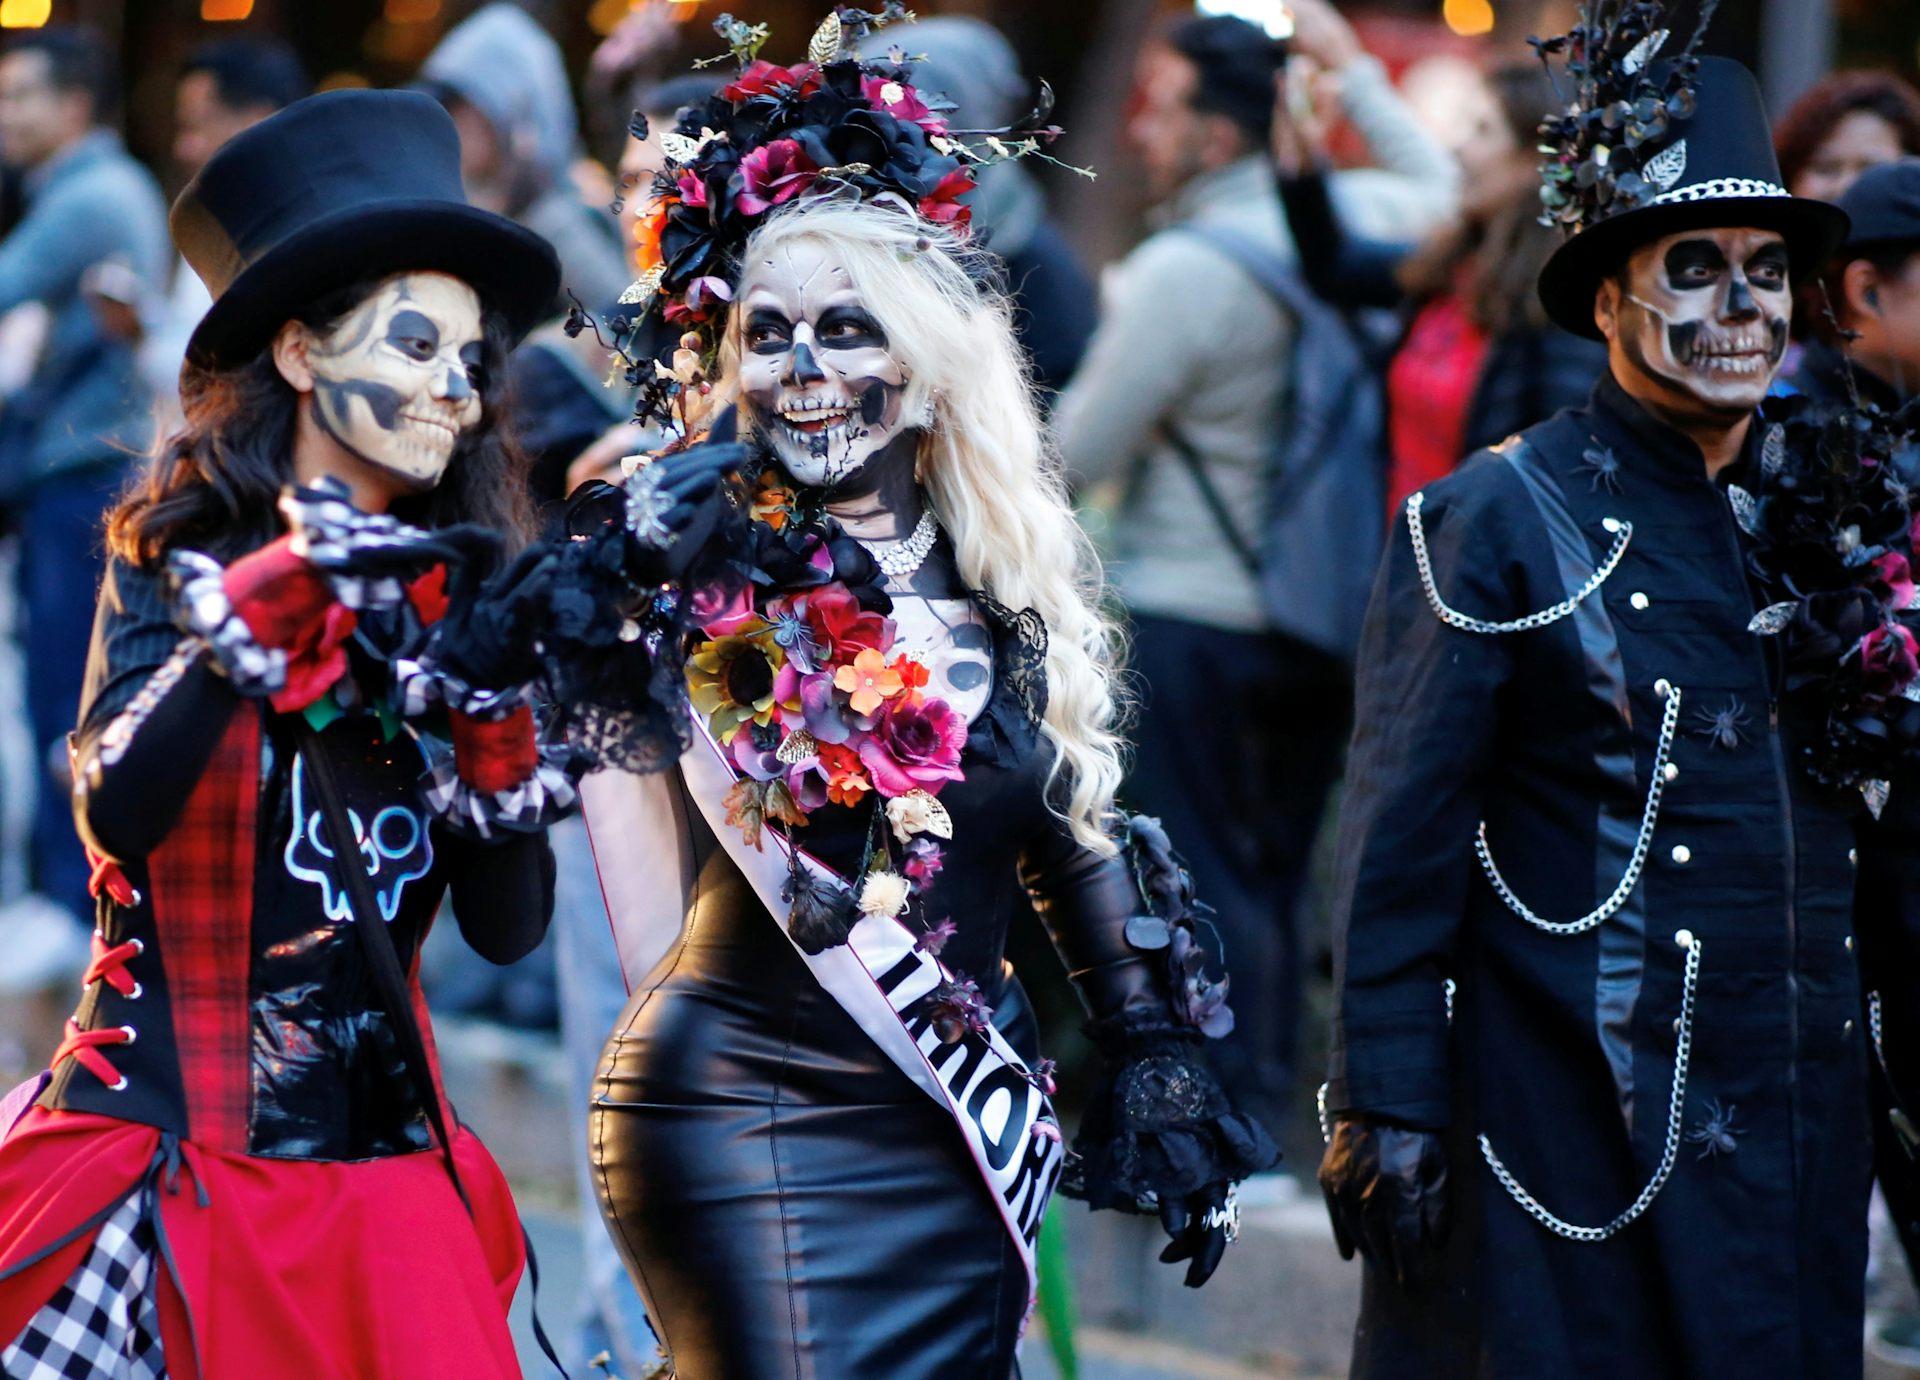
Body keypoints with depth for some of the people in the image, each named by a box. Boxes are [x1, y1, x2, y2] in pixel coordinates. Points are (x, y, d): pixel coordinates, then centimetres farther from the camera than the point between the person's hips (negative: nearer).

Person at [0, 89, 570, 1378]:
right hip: (169, 1160, -3)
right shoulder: (179, 553, -2)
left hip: (383, 1162, 4)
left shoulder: (449, 597, 7)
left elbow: (509, 926, 3)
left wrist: (493, 719, -12)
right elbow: (114, 812, -20)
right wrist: (271, 598, -29)